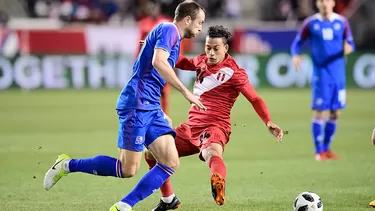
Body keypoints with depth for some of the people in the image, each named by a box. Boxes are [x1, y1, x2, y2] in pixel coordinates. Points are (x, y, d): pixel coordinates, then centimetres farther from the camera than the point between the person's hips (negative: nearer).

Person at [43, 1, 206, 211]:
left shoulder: (174, 37, 22)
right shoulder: (168, 30, -8)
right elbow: (158, 62, -25)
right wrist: (186, 92, -22)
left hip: (151, 107, 10)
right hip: (137, 104, -10)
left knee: (171, 163, -4)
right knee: (128, 169, -9)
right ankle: (67, 165, 6)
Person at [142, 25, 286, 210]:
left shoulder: (234, 73, -10)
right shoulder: (202, 61, 10)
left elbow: (255, 99, -8)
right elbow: (183, 63, 32)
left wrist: (269, 123, -23)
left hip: (214, 127, -8)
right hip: (191, 126, 8)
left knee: (212, 154, -43)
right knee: (151, 153, 12)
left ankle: (219, 186, -77)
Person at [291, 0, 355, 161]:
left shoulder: (341, 22, 4)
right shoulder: (310, 23, -1)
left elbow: (350, 43, 10)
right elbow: (297, 43, 5)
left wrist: (349, 48, -14)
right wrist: (295, 56, -16)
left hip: (338, 74, 3)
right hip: (320, 73, -3)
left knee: (335, 113, 6)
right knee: (320, 112, -7)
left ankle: (326, 148, 21)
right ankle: (319, 151, 4)